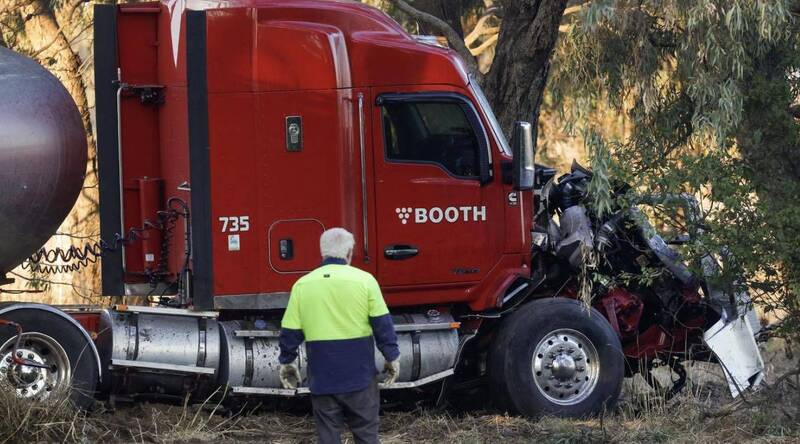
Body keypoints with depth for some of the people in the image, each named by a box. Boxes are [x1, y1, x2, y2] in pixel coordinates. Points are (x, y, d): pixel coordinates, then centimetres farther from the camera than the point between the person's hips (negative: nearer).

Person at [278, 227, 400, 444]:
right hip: (359, 375, -2)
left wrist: (287, 363, 15)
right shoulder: (364, 280, -6)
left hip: (322, 376, 2)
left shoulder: (302, 285, 0)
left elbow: (290, 332, 2)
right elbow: (382, 324, -5)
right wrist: (392, 357, 6)